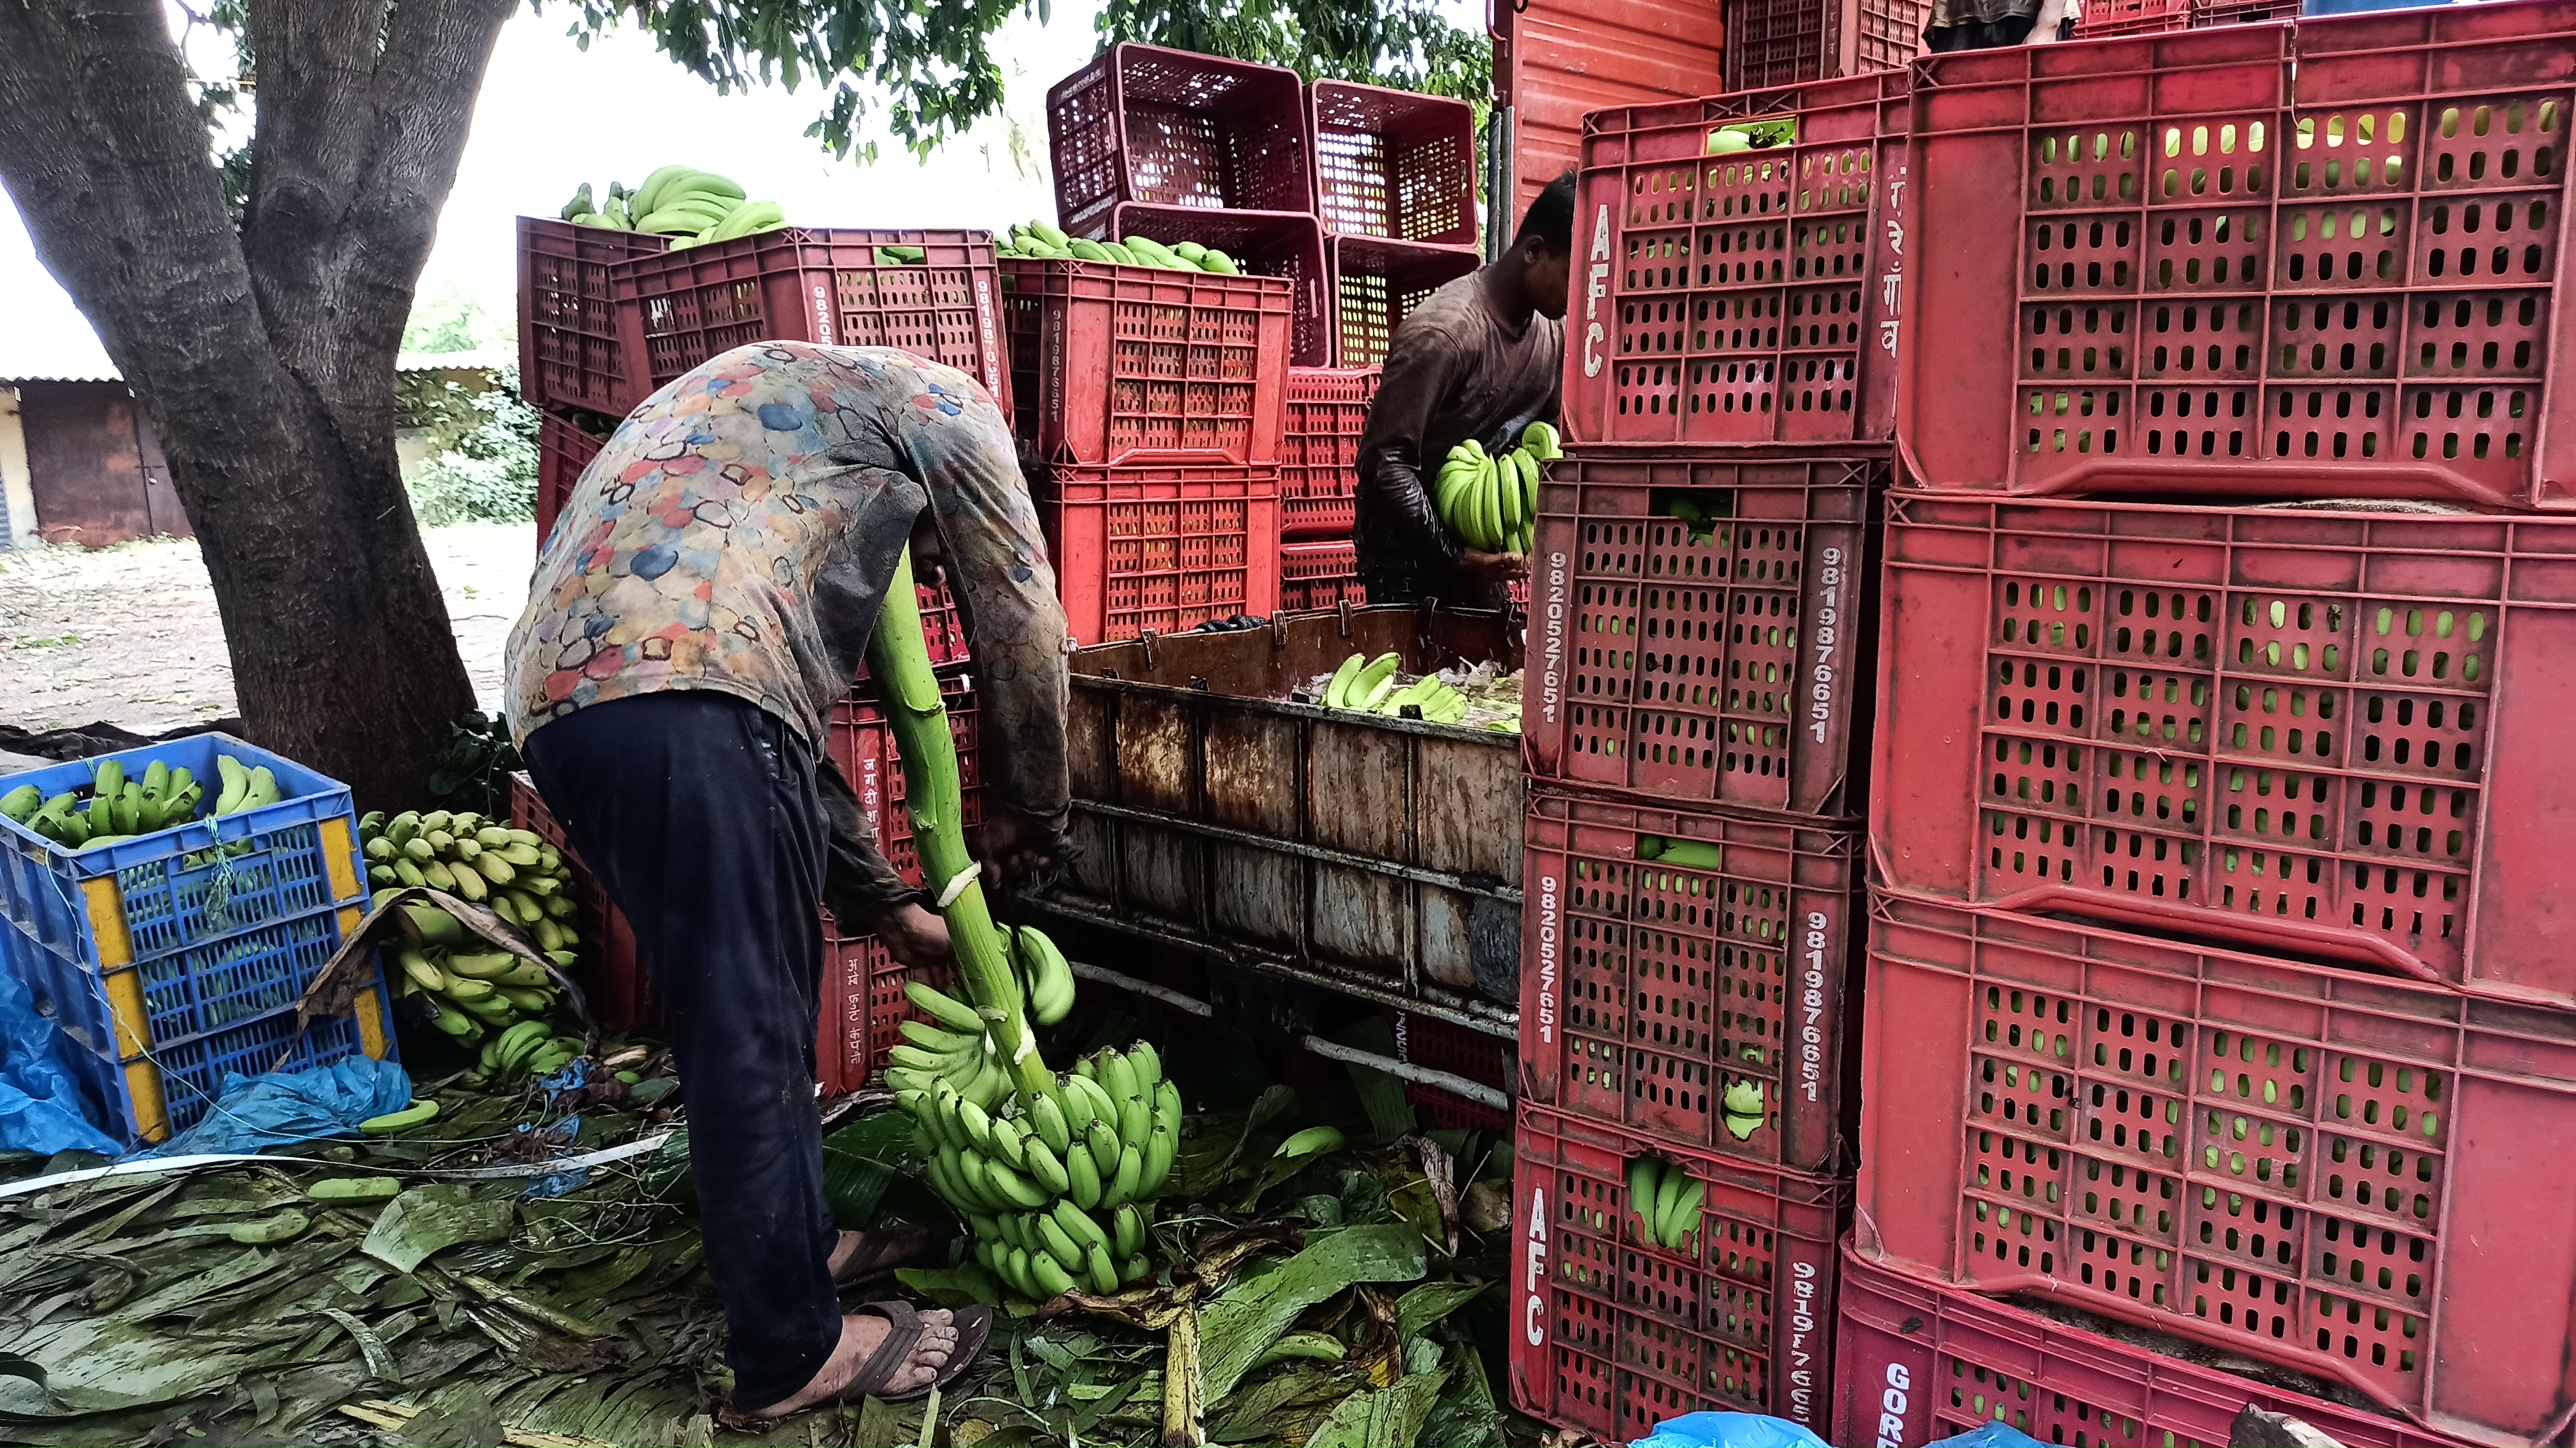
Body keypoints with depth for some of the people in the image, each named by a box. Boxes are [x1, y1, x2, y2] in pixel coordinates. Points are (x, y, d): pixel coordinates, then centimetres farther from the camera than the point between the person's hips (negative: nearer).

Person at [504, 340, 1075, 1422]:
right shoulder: (937, 400, 17)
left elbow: (795, 724, 39)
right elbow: (1019, 623, 12)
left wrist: (887, 908, 41)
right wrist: (1026, 816, 26)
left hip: (557, 700, 9)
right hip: (678, 697, -9)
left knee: (751, 1010, 22)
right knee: (750, 1036, 2)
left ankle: (799, 1246, 38)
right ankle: (793, 1352, 16)